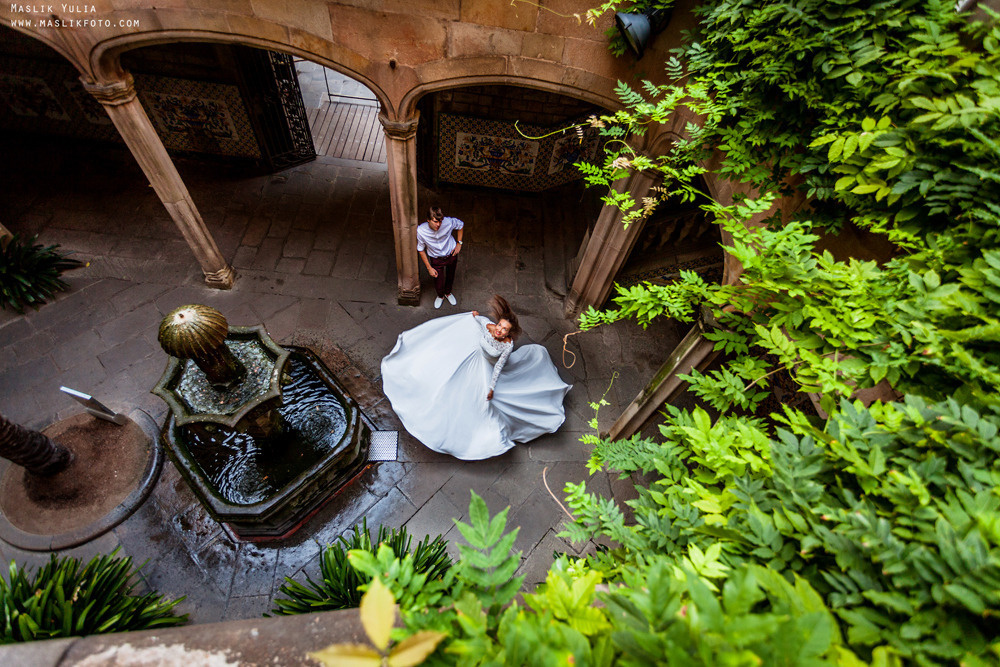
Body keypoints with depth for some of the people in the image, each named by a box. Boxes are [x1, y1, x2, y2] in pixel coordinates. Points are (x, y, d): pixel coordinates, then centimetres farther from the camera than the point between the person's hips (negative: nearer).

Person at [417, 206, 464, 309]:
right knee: (439, 284, 8)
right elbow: (420, 250, -14)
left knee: (450, 277, 25)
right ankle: (440, 296, 47)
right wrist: (429, 268, -12)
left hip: (451, 254, 1)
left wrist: (459, 243, -7)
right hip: (436, 259, -1)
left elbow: (461, 225, -6)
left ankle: (448, 293, 60)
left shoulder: (448, 222, -31)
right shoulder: (420, 231, -31)